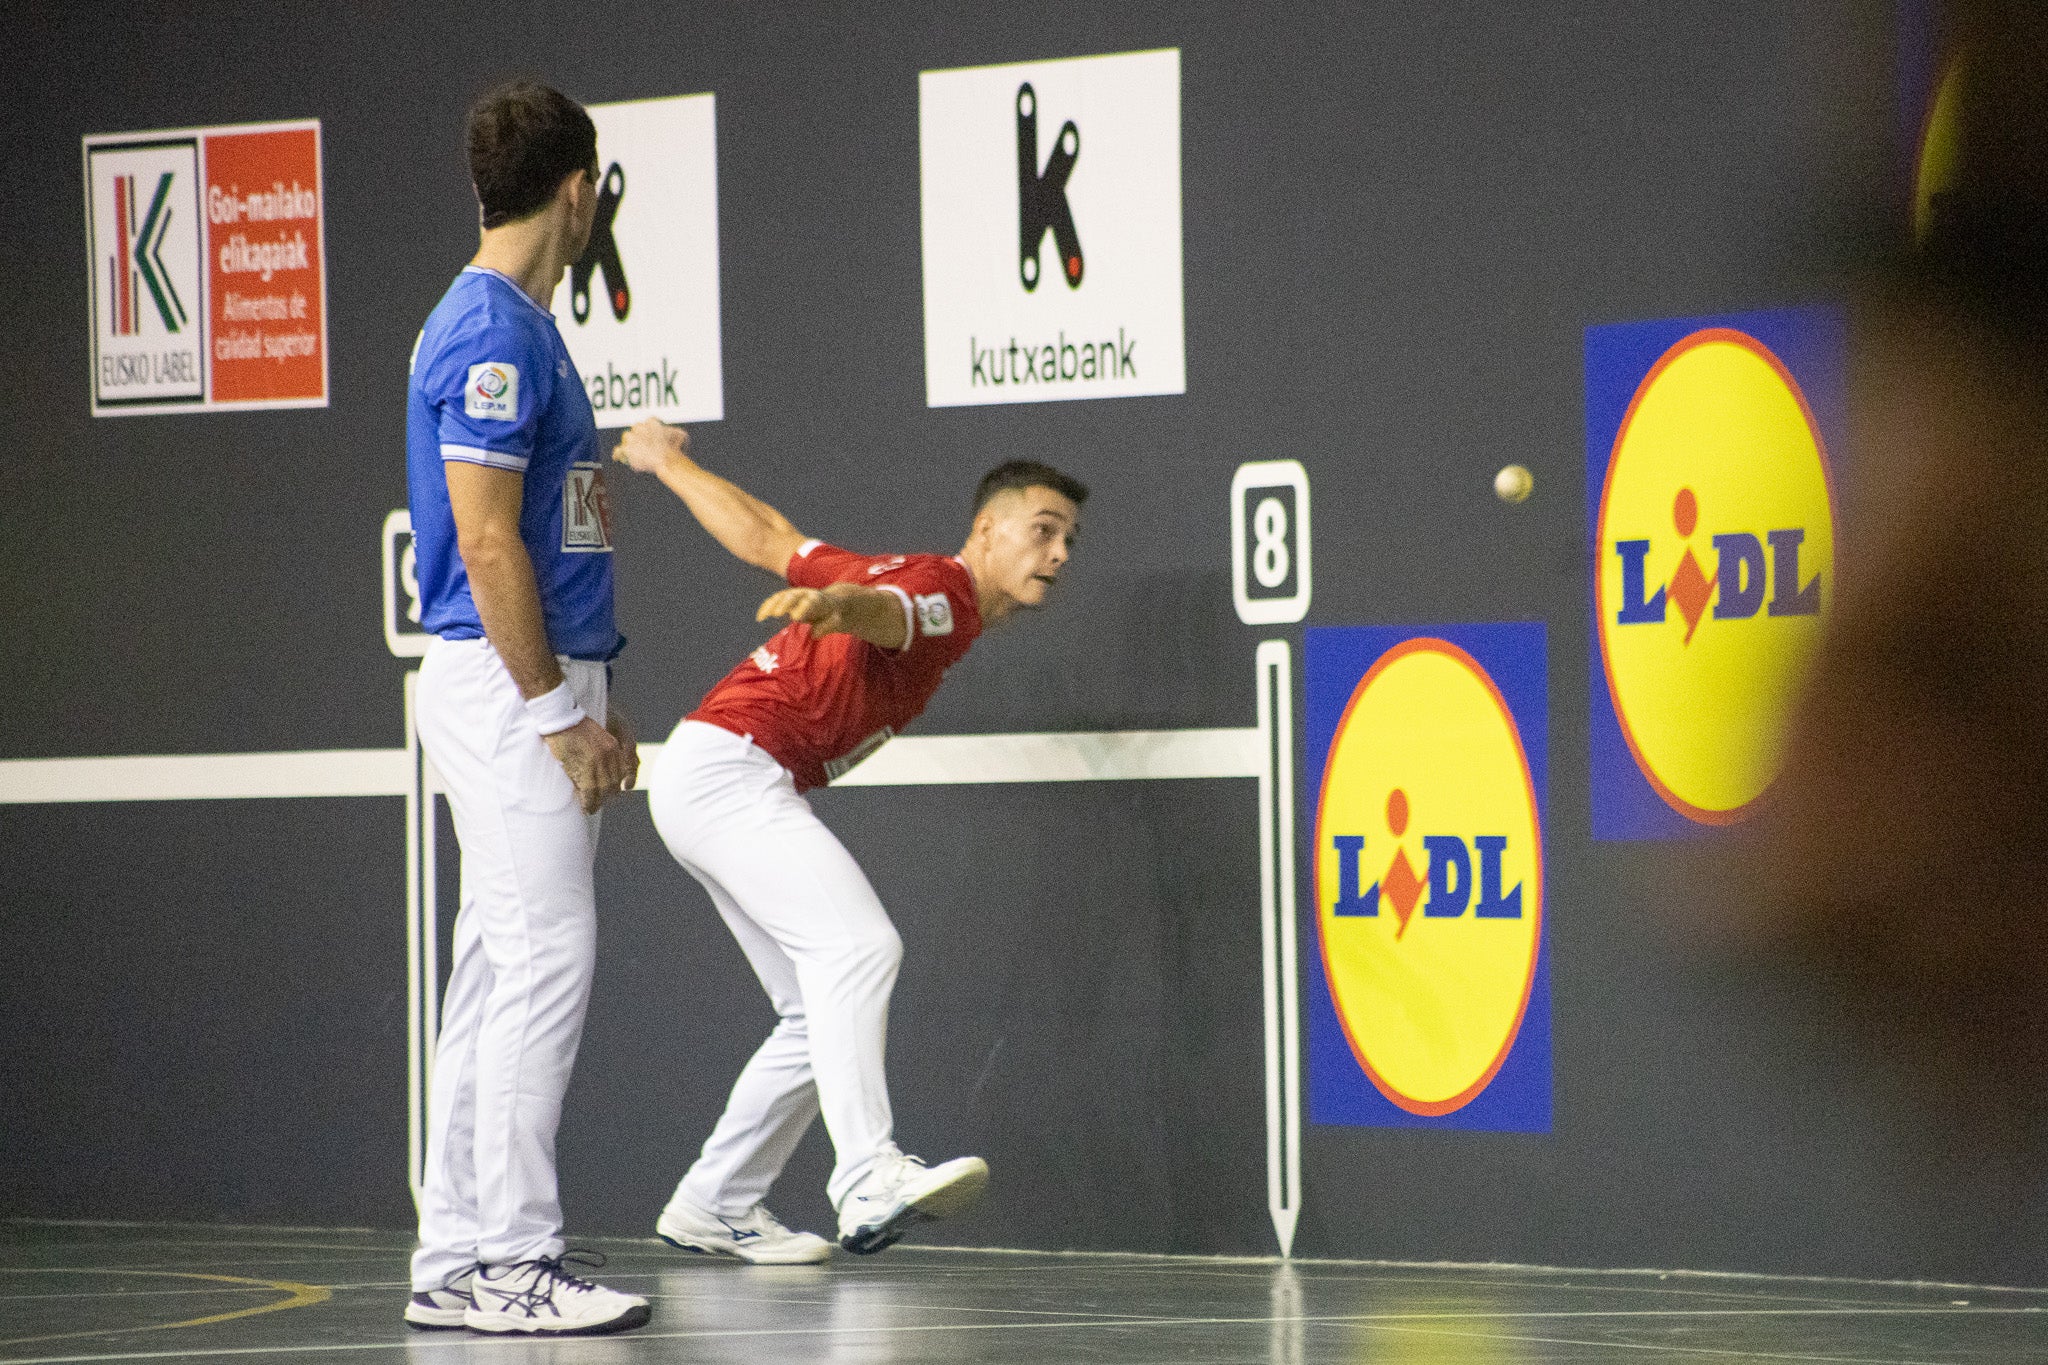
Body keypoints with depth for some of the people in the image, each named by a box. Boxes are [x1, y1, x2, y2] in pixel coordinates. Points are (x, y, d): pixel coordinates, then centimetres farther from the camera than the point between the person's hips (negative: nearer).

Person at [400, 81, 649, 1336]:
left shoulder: (518, 327, 17)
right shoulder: (493, 335, -14)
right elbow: (487, 545, -19)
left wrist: (592, 705, 19)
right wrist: (557, 716, -18)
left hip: (541, 679, 10)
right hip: (506, 683, -10)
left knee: (504, 972, 9)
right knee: (546, 962, -11)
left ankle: (459, 1258, 12)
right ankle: (509, 1262, -10)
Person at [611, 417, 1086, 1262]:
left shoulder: (909, 581, 18)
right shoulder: (940, 591, -12)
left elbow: (765, 536, 23)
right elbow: (881, 610, -38)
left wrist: (667, 464, 33)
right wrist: (837, 606, -61)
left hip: (741, 789, 11)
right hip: (726, 769, -11)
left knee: (829, 1013, 9)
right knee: (859, 947, -26)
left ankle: (714, 1206, 16)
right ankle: (871, 1182, -39)